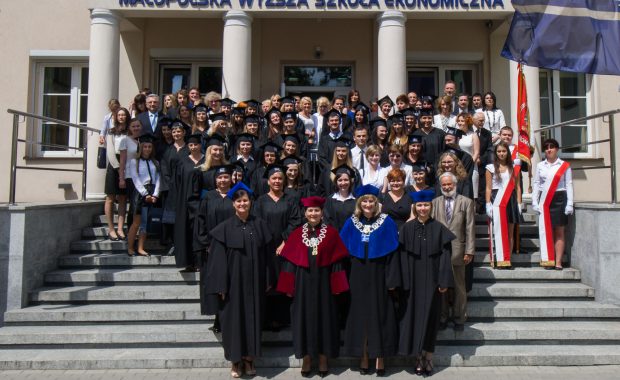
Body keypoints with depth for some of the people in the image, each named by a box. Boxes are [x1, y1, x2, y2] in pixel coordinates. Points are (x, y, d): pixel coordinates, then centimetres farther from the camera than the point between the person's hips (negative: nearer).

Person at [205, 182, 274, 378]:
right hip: (234, 282, -2)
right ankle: (235, 361, 18)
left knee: (253, 318, 8)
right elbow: (219, 259, -5)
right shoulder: (225, 228, -3)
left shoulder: (260, 225, 3)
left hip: (254, 282, 2)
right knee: (234, 319, 4)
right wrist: (221, 285, -10)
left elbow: (266, 255, 5)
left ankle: (249, 359, 22)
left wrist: (268, 280, 2)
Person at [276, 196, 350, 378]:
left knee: (324, 318, 7)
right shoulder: (297, 234, 2)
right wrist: (289, 286, -3)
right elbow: (289, 261, 1)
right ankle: (306, 358, 20)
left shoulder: (331, 233, -1)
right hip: (303, 283, 1)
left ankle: (323, 358, 20)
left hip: (323, 282, -1)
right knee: (304, 318, 7)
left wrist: (337, 286, -7)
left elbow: (337, 261, -2)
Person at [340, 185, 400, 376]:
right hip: (358, 278, 2)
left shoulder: (386, 222, -4)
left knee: (379, 316, 4)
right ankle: (364, 358, 19)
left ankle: (380, 359, 15)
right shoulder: (352, 223, 3)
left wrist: (392, 281, -11)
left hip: (378, 278, -2)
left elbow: (392, 252, -6)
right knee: (360, 315, 8)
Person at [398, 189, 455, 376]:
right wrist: (402, 281, -7)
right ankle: (419, 357, 15)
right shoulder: (407, 228, 0)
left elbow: (445, 255, -2)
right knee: (414, 316, 4)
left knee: (430, 317, 6)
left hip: (431, 281, 0)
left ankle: (428, 357, 16)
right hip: (412, 281, 1)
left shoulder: (439, 228, 0)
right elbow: (402, 256, -1)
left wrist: (444, 281, -8)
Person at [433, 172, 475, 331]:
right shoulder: (435, 202, 9)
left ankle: (459, 319, 20)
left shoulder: (466, 202, 3)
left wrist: (469, 251, -6)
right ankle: (442, 318, 22)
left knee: (459, 287, 7)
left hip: (457, 251, -2)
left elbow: (470, 228, -1)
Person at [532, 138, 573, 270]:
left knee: (559, 231, 1)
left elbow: (569, 185, 0)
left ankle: (558, 262, 1)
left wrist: (569, 204, -6)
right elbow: (536, 184, 7)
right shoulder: (540, 166, 9)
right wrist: (534, 202, -1)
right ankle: (548, 260, 5)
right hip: (544, 201, 2)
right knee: (546, 231, 1)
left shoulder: (565, 165, 3)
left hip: (559, 199, -2)